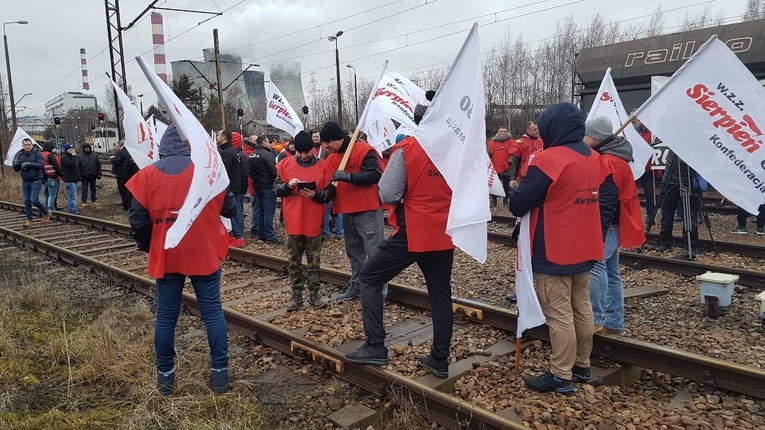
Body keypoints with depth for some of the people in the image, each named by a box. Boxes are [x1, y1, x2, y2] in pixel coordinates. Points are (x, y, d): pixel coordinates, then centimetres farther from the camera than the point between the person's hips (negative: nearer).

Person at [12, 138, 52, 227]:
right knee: (27, 201, 5)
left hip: (36, 181, -5)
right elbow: (16, 169, 9)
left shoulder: (37, 153, -6)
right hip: (25, 182, 5)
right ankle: (29, 220, 12)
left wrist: (29, 164, -29)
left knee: (34, 200, -11)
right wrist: (16, 164, -13)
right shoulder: (20, 154, 7)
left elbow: (41, 165, -19)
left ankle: (46, 213, 11)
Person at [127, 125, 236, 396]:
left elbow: (138, 220, -2)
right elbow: (229, 208, 0)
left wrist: (147, 247, 15)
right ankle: (220, 374, 12)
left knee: (166, 317, 12)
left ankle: (165, 376, 22)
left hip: (166, 258, 1)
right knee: (213, 313, 7)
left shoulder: (147, 176, -3)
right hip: (205, 254, -1)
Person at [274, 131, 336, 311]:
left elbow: (330, 193, -2)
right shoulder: (285, 164, 2)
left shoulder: (324, 166, -2)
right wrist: (288, 185, -18)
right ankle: (297, 295, 19)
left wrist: (315, 194, -20)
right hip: (293, 222, 1)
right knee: (294, 262, 9)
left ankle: (314, 294, 20)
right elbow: (276, 188, 2)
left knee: (314, 262, 9)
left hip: (314, 223, -1)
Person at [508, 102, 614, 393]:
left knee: (559, 315, -2)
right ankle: (582, 365, 29)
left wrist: (516, 190, 5)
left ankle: (561, 377, 7)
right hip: (585, 248, 9)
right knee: (582, 308, 16)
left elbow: (518, 205, -16)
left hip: (553, 252, -8)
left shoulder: (549, 159, -18)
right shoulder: (594, 159, 8)